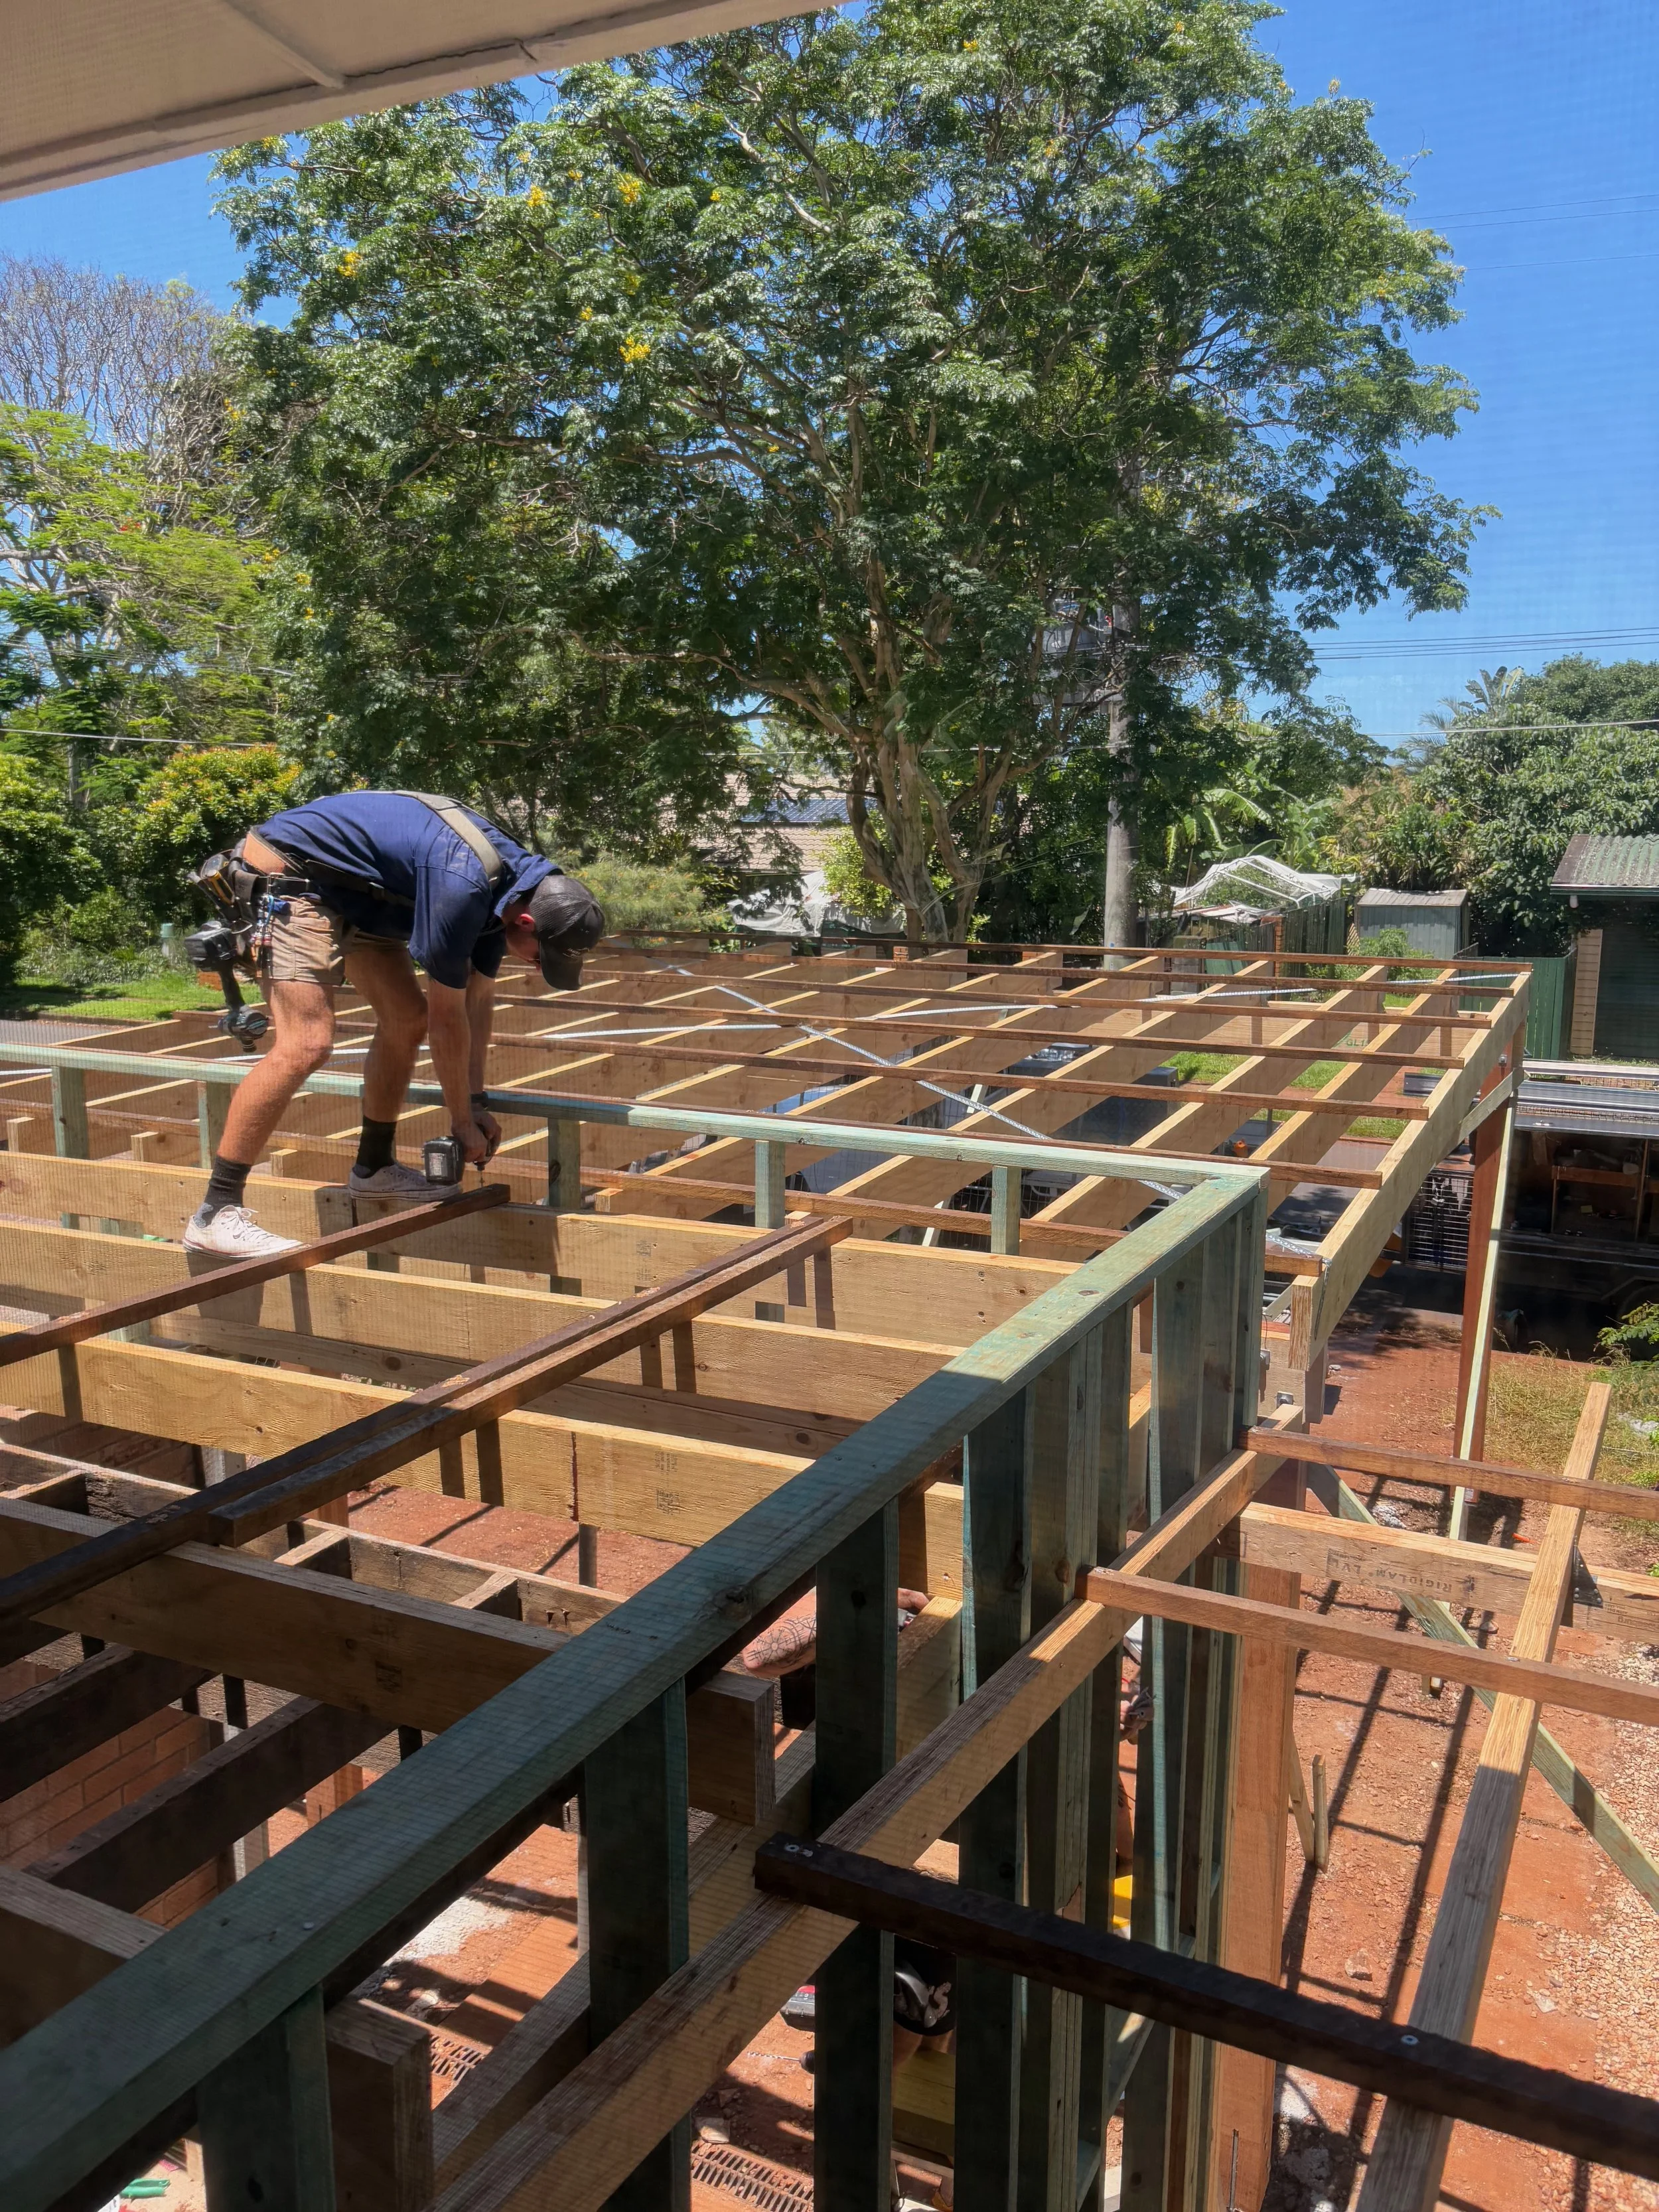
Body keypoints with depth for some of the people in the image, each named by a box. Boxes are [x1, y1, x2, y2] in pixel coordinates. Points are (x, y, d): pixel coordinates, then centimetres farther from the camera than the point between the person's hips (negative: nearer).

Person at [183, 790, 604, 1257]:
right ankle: (216, 1213, -17)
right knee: (306, 1044, -20)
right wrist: (463, 1122, -10)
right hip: (289, 873, -10)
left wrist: (477, 1102, 8)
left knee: (407, 1017, 8)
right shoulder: (462, 887, -30)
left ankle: (374, 1167, 24)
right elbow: (448, 1019, -22)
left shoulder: (509, 886, -2)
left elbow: (478, 1000, 8)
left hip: (351, 893, 10)